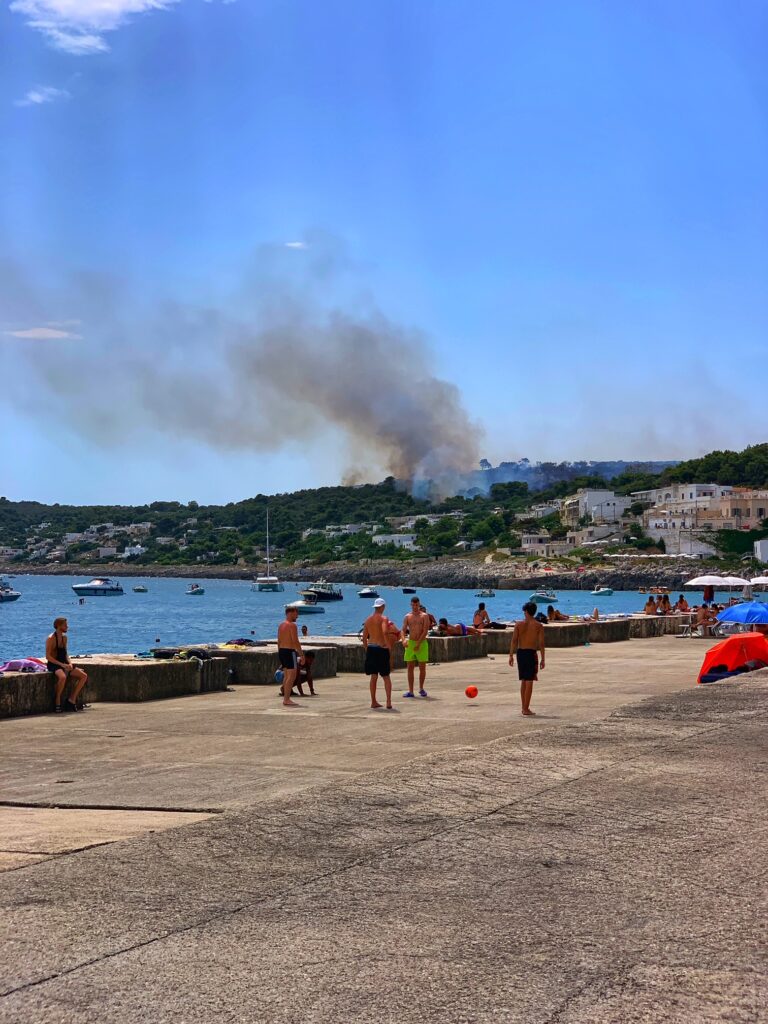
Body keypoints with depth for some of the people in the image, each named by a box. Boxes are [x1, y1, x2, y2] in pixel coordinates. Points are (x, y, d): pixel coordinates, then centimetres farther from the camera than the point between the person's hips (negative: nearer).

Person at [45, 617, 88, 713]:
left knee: (84, 676, -5)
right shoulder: (51, 638, -12)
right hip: (53, 665, -8)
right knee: (63, 677, -39)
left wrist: (69, 663, -1)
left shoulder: (64, 637, 13)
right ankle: (57, 702, -23)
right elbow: (48, 656, -16)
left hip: (63, 665, 8)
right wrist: (62, 665, -23)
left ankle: (72, 700, -4)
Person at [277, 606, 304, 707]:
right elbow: (296, 642, -19)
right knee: (292, 676, -7)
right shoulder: (292, 625, -13)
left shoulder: (281, 625, 14)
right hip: (290, 651, -9)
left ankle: (286, 698, 17)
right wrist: (302, 655, -15)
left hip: (282, 650, 9)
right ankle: (287, 700, -10)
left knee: (286, 676, 15)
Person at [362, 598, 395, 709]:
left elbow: (364, 637, 11)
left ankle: (373, 702, 15)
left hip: (371, 649, 5)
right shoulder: (384, 619, -8)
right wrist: (389, 647, -19)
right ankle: (388, 703, -5)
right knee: (386, 677, 3)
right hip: (382, 649, -5)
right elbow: (385, 632, -26)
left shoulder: (368, 620, 10)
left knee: (373, 676, 13)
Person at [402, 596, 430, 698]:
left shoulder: (424, 616, 0)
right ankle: (410, 691, 3)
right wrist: (403, 639, -19)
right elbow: (403, 630, 2)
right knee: (410, 667, 1)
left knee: (422, 667, 2)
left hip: (422, 643, -2)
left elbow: (425, 631, -9)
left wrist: (418, 643, -17)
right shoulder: (407, 616, 8)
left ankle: (421, 689, 17)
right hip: (410, 643, 2)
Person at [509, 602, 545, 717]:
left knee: (523, 681, 15)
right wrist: (542, 659, -2)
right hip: (531, 653, -3)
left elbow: (514, 641, -4)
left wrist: (511, 655, 1)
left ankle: (524, 707, 19)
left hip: (520, 653, 3)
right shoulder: (538, 626, -4)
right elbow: (541, 643, -7)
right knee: (529, 682, 1)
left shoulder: (518, 624, 1)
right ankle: (526, 709, -1)